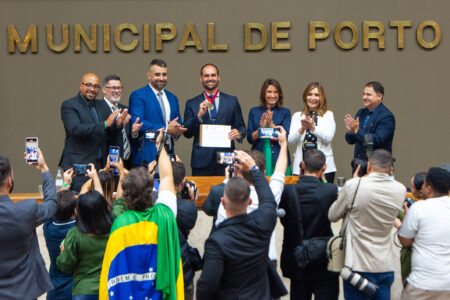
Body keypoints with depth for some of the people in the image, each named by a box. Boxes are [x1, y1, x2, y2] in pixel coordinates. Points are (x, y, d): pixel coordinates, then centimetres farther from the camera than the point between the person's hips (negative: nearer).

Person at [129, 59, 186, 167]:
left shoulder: (173, 98, 18)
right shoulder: (137, 95, -2)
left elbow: (179, 123, 20)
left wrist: (176, 131, -5)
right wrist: (166, 129, -15)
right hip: (147, 155, -5)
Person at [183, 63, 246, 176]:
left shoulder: (232, 101, 10)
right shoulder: (192, 103, 8)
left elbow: (241, 127, 11)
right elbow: (187, 133, 2)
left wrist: (239, 134, -12)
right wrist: (199, 115, -13)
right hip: (201, 161, 0)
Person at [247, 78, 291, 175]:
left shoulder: (285, 112, 5)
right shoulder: (254, 111, 8)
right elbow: (250, 139, 3)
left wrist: (271, 123, -17)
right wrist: (261, 127, -14)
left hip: (279, 158, -1)